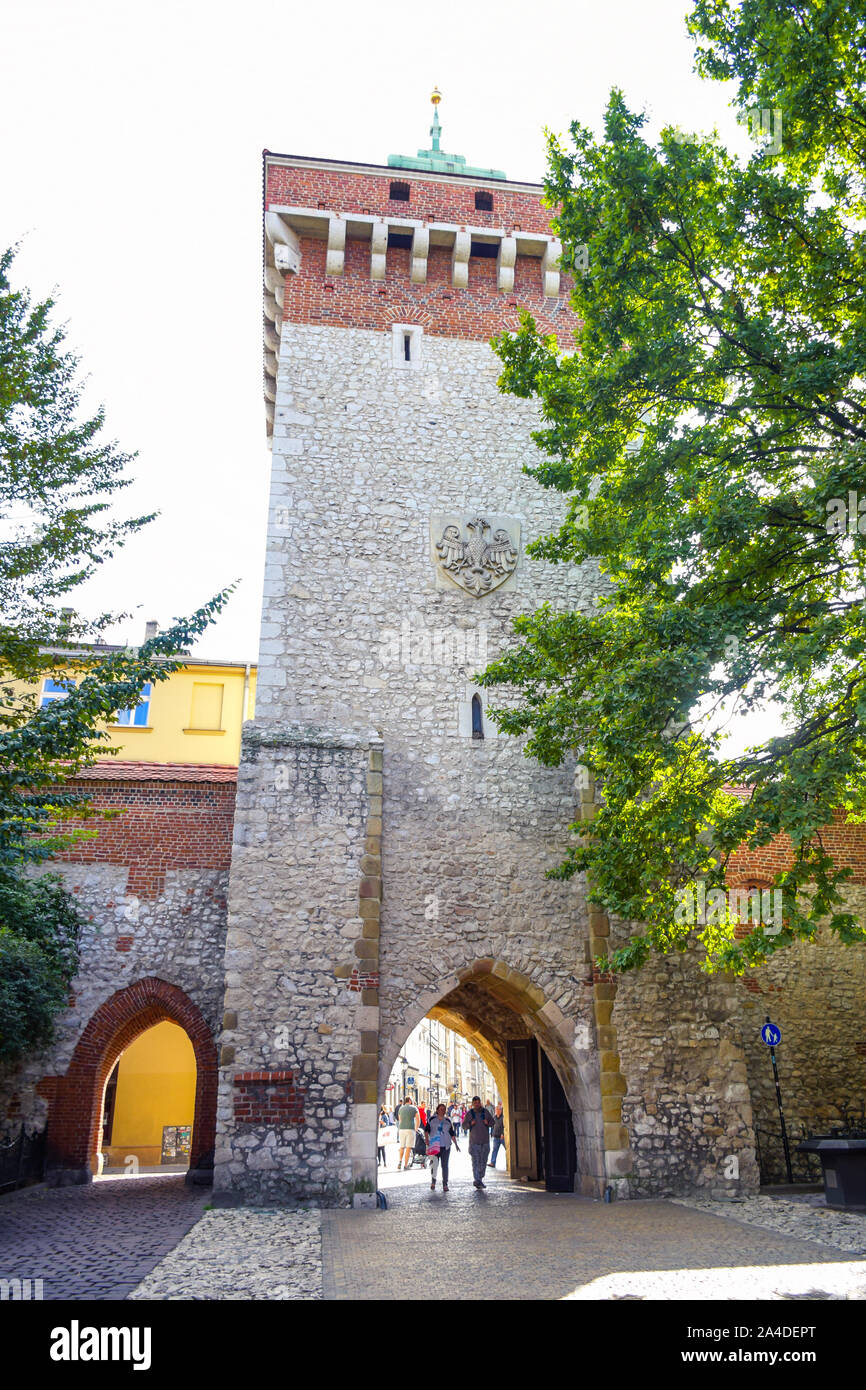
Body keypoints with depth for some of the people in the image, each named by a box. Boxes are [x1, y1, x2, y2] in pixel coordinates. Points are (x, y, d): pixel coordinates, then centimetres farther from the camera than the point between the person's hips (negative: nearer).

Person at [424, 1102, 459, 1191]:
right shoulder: (432, 1119, 5)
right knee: (434, 1163, -7)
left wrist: (456, 1144, 10)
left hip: (446, 1146, 3)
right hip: (435, 1145, -2)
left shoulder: (447, 1121, 13)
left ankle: (445, 1184, 7)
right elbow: (426, 1129, 3)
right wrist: (427, 1139, -11)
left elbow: (452, 1134, 16)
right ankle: (433, 1182, 13)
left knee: (445, 1165, 1)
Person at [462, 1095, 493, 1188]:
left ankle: (480, 1179, 18)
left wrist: (488, 1123, -8)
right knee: (475, 1161, -11)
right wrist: (470, 1123, -15)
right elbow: (464, 1125, 4)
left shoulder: (485, 1111, 8)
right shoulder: (469, 1113, 3)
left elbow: (492, 1122, 13)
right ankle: (476, 1180, -14)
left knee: (483, 1161, 7)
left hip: (485, 1141, 3)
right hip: (474, 1141, -3)